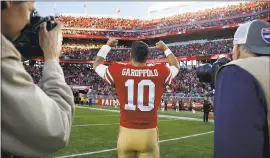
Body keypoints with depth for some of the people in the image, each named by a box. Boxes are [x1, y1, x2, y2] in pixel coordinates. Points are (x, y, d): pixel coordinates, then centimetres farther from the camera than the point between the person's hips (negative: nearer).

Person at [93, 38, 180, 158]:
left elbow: (97, 64, 17)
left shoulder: (118, 71, -4)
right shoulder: (159, 72, -4)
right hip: (149, 134, 0)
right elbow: (176, 67, 20)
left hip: (126, 133, 1)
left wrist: (107, 46, 29)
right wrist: (165, 49, 34)